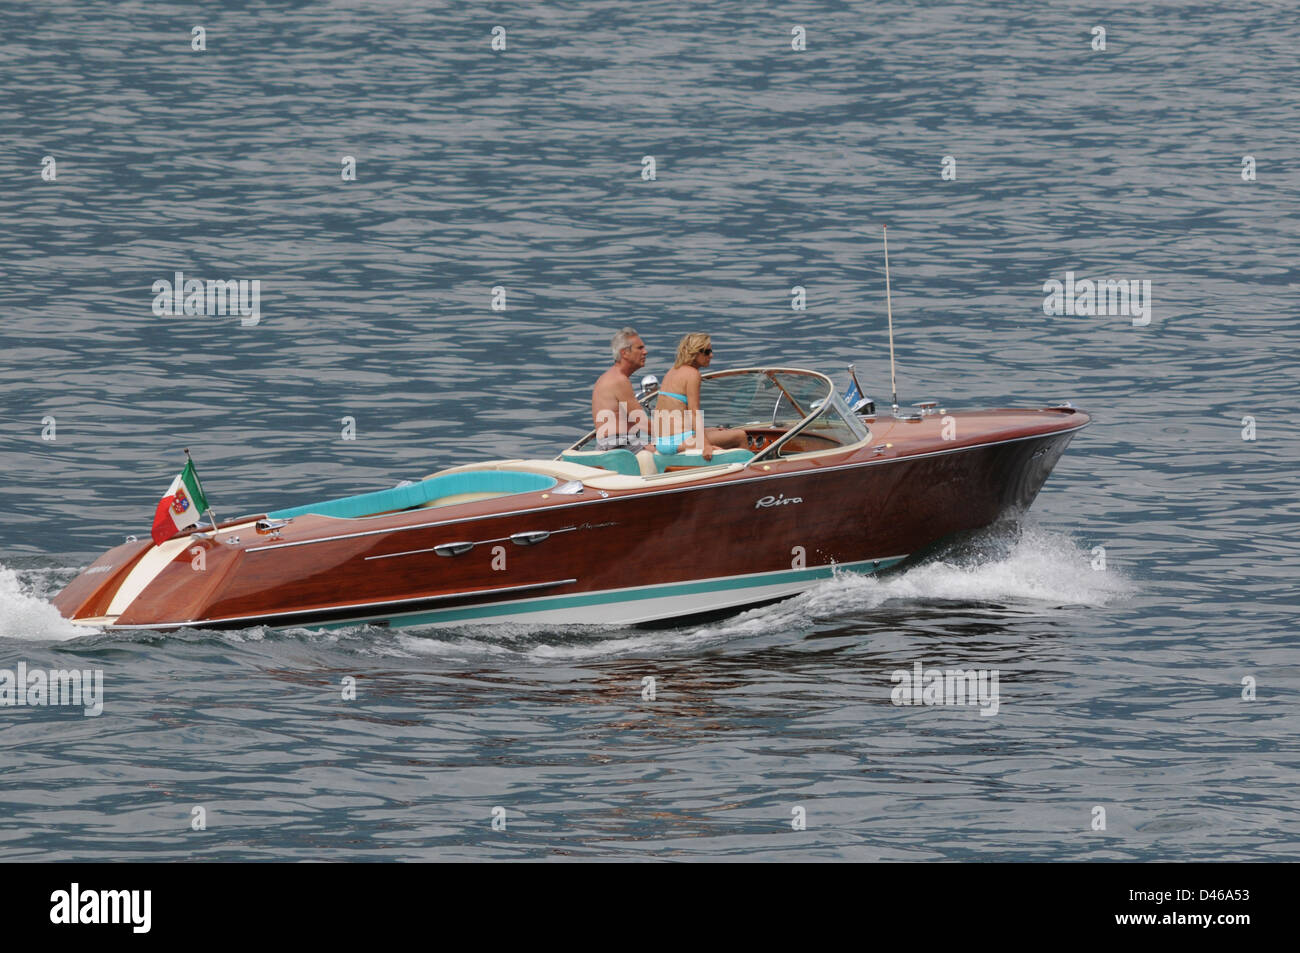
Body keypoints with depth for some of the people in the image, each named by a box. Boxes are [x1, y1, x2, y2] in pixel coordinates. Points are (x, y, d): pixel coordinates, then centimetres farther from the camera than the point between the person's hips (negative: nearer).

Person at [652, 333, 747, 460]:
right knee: (741, 437, -3)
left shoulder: (672, 372, 17)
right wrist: (706, 445, -22)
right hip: (678, 441, -10)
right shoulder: (692, 374, -10)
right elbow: (694, 412, -17)